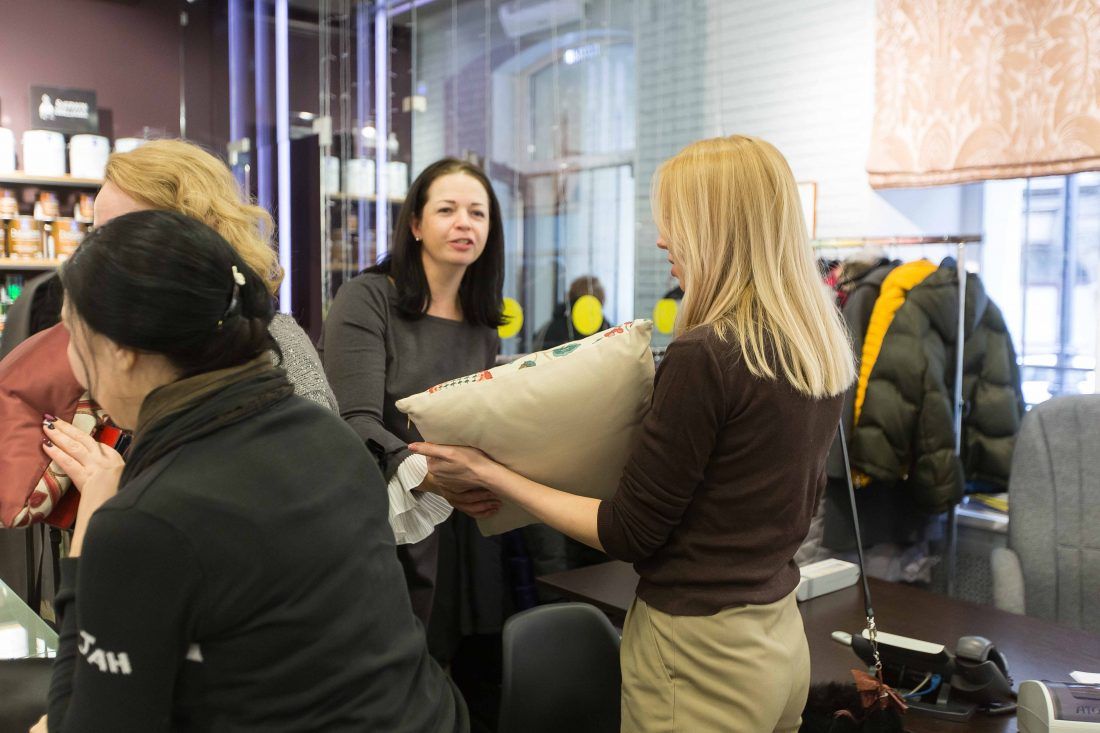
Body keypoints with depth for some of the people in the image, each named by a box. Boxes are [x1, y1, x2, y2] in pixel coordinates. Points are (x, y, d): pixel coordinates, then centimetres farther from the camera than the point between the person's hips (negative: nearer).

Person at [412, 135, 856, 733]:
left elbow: (628, 533, -17)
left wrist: (489, 475, -11)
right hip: (781, 637, 8)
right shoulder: (822, 350, 0)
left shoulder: (704, 355, -24)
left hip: (700, 652, -8)